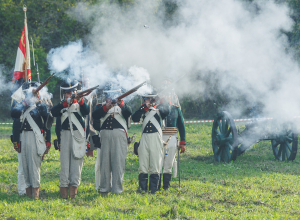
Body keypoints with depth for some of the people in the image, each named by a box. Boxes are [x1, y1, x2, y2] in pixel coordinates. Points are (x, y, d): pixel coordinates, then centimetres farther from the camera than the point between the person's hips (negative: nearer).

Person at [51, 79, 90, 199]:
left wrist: (80, 100, -27)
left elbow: (86, 111, -10)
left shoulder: (79, 104, 12)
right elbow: (53, 112, -13)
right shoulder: (61, 105, 9)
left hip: (78, 135, 1)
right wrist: (66, 102, -25)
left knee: (76, 161, -2)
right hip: (65, 134, -1)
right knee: (65, 161, -3)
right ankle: (64, 186, -3)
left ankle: (74, 185, 0)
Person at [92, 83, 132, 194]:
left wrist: (121, 104, -26)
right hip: (105, 135, 2)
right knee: (105, 161, 1)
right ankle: (104, 188, 7)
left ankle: (117, 189, -6)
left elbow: (129, 113, -9)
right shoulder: (101, 106, 18)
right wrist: (106, 107, -16)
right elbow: (95, 116, -3)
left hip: (119, 136, -1)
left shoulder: (123, 106, 15)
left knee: (118, 161, -7)